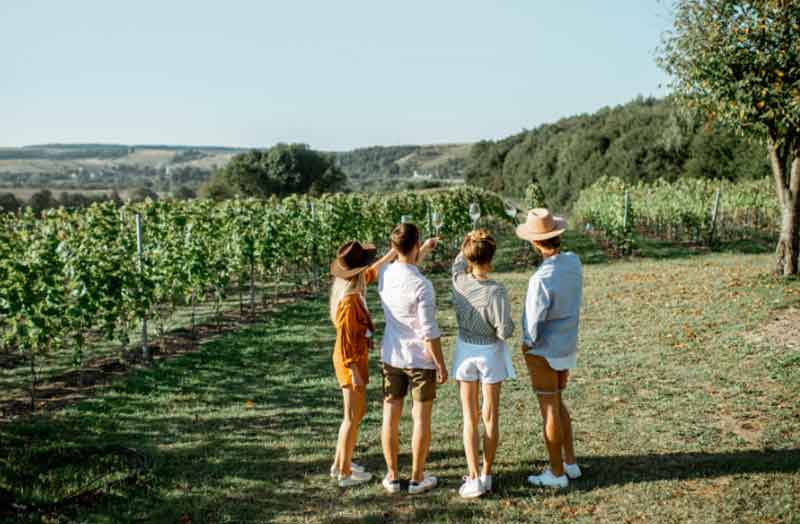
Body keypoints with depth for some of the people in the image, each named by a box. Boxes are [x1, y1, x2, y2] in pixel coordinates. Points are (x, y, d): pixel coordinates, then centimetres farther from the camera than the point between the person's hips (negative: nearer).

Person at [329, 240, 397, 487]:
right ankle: (345, 473, 15)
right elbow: (346, 340, -24)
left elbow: (375, 270, 19)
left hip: (355, 359, 9)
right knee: (352, 417, 3)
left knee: (359, 411, 21)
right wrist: (354, 372, -21)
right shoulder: (349, 301, -25)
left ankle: (340, 463, 31)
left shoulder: (350, 288, 2)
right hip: (351, 362, -9)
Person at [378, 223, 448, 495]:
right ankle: (417, 479, 17)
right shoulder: (422, 285, -22)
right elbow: (429, 332, -19)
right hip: (420, 360, -5)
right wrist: (441, 365, -8)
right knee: (421, 418, 7)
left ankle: (392, 476, 21)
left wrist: (424, 252, 30)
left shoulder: (384, 275, -4)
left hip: (391, 357, 5)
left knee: (391, 416, 12)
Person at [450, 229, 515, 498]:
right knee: (490, 417, 11)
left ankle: (474, 479, 4)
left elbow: (460, 260, 13)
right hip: (490, 353, -3)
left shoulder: (459, 281, -11)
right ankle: (486, 475, 19)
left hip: (465, 350, 3)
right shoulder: (496, 291, -22)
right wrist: (509, 323, 1)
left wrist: (473, 240, 5)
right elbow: (504, 331, -19)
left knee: (470, 418, 8)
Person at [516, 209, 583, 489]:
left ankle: (557, 473, 18)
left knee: (549, 410, 6)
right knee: (556, 402, 23)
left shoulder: (542, 279, -29)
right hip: (567, 345, 8)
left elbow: (535, 321, -25)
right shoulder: (574, 262, -5)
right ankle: (570, 462, 31)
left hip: (543, 352, -8)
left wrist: (527, 343, -5)